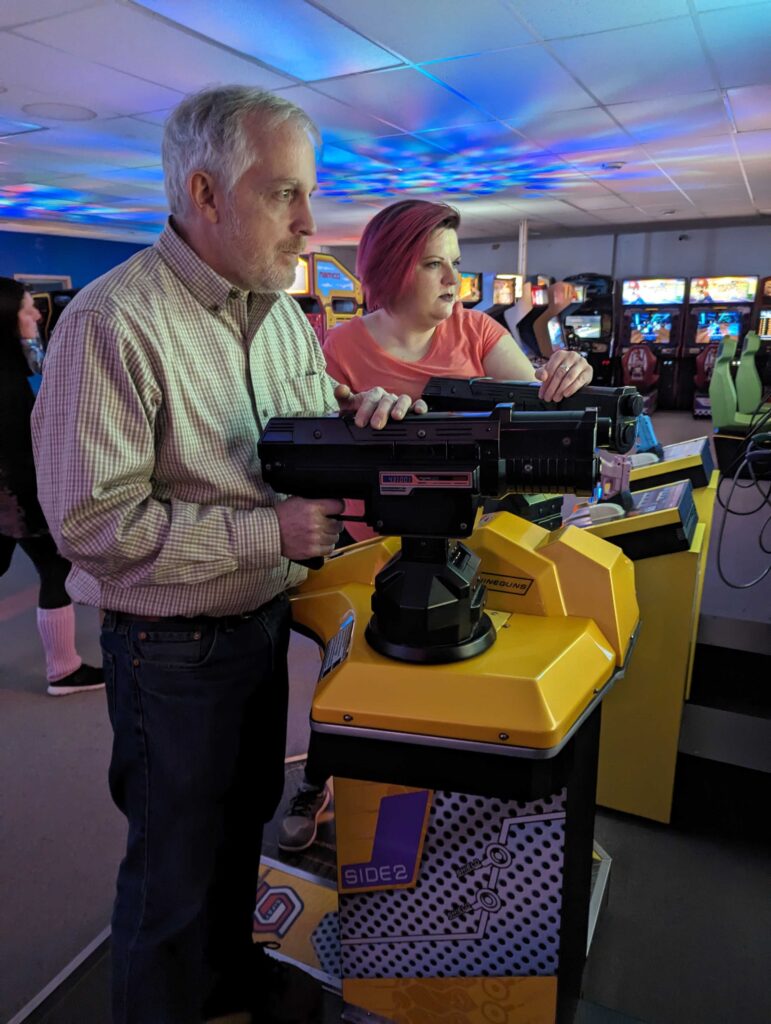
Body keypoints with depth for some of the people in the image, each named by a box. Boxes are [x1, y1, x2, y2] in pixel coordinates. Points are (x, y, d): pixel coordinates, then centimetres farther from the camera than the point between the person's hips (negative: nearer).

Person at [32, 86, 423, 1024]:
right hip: (173, 648, -7)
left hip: (264, 622, 8)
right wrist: (268, 533, -25)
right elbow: (92, 523, -24)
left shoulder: (281, 311, 4)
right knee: (176, 867, 14)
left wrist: (365, 410, -11)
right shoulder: (115, 321, -21)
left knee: (244, 823, 27)